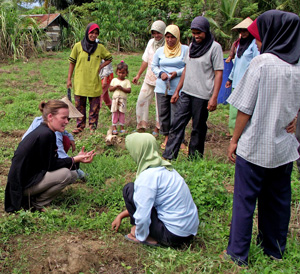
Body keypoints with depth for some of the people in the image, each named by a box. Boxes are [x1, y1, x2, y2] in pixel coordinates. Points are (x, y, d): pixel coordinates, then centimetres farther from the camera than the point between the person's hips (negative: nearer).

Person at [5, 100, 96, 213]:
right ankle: (38, 203, -3)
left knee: (73, 174, 7)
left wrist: (77, 157, 3)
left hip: (32, 176, 10)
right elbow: (51, 165, -18)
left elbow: (52, 161, 8)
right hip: (23, 185, -10)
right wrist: (75, 159, -11)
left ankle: (33, 196, 10)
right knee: (65, 174, -23)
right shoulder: (45, 135, -23)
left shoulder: (43, 130, 7)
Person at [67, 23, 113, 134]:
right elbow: (72, 63, 6)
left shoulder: (100, 48, 2)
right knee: (79, 105, 7)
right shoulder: (78, 46, 1)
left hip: (94, 82, 0)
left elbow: (109, 58, 16)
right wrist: (69, 79, 4)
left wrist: (100, 67, 0)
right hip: (80, 82, 0)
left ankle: (93, 126, 17)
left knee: (94, 106, 5)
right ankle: (80, 125, 20)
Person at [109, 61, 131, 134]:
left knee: (122, 113, 4)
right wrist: (115, 87, -15)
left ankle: (122, 127, 12)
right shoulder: (114, 80, 8)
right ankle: (114, 128, 5)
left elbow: (129, 90, -8)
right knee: (115, 113, 2)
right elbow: (110, 89, 2)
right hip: (115, 99, 1)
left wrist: (122, 88, -18)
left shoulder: (127, 81, 2)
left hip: (123, 100, -1)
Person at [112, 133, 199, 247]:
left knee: (129, 189, -4)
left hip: (173, 236, -9)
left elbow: (142, 215, -21)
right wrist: (121, 215, 23)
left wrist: (140, 237, -2)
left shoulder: (147, 176, -19)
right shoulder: (164, 167, 10)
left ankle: (151, 238, -1)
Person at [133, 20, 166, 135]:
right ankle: (141, 126, 18)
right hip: (149, 78, 6)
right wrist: (138, 75, 18)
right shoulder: (151, 42, 7)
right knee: (141, 100, 6)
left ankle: (157, 129, 17)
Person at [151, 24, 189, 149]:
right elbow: (153, 66, 16)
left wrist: (177, 73, -15)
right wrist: (160, 73, -5)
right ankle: (166, 137, 24)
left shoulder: (185, 50, 0)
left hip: (178, 88, -4)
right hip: (162, 88, 4)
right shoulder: (160, 51, 10)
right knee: (163, 113, 8)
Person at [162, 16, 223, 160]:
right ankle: (168, 157, 2)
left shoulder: (214, 47, -6)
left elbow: (218, 73, -9)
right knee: (177, 124, 0)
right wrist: (177, 91, 16)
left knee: (198, 128, 5)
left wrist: (214, 97, -15)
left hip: (202, 95, -6)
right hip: (186, 93, 6)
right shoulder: (192, 46, 13)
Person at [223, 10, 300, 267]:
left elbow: (245, 109, -13)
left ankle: (238, 253, 15)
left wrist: (234, 140, -4)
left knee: (245, 200, 6)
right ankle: (275, 249, 32)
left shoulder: (262, 63, -15)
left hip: (255, 146, -5)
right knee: (278, 199, 17)